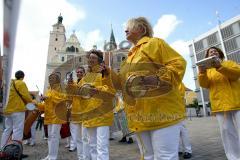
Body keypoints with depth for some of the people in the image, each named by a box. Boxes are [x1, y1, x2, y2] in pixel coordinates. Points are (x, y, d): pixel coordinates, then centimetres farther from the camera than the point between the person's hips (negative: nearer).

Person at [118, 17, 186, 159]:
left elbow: (178, 63, -8)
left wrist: (158, 79, -23)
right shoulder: (131, 54, 23)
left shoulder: (154, 43, 3)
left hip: (161, 111, -7)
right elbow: (123, 81, 24)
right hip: (139, 116, 8)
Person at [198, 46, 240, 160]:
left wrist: (219, 66, -20)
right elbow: (204, 84, 2)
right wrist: (202, 72, -16)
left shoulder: (229, 63, 14)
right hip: (219, 106, 2)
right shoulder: (208, 70, 18)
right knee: (226, 132, 2)